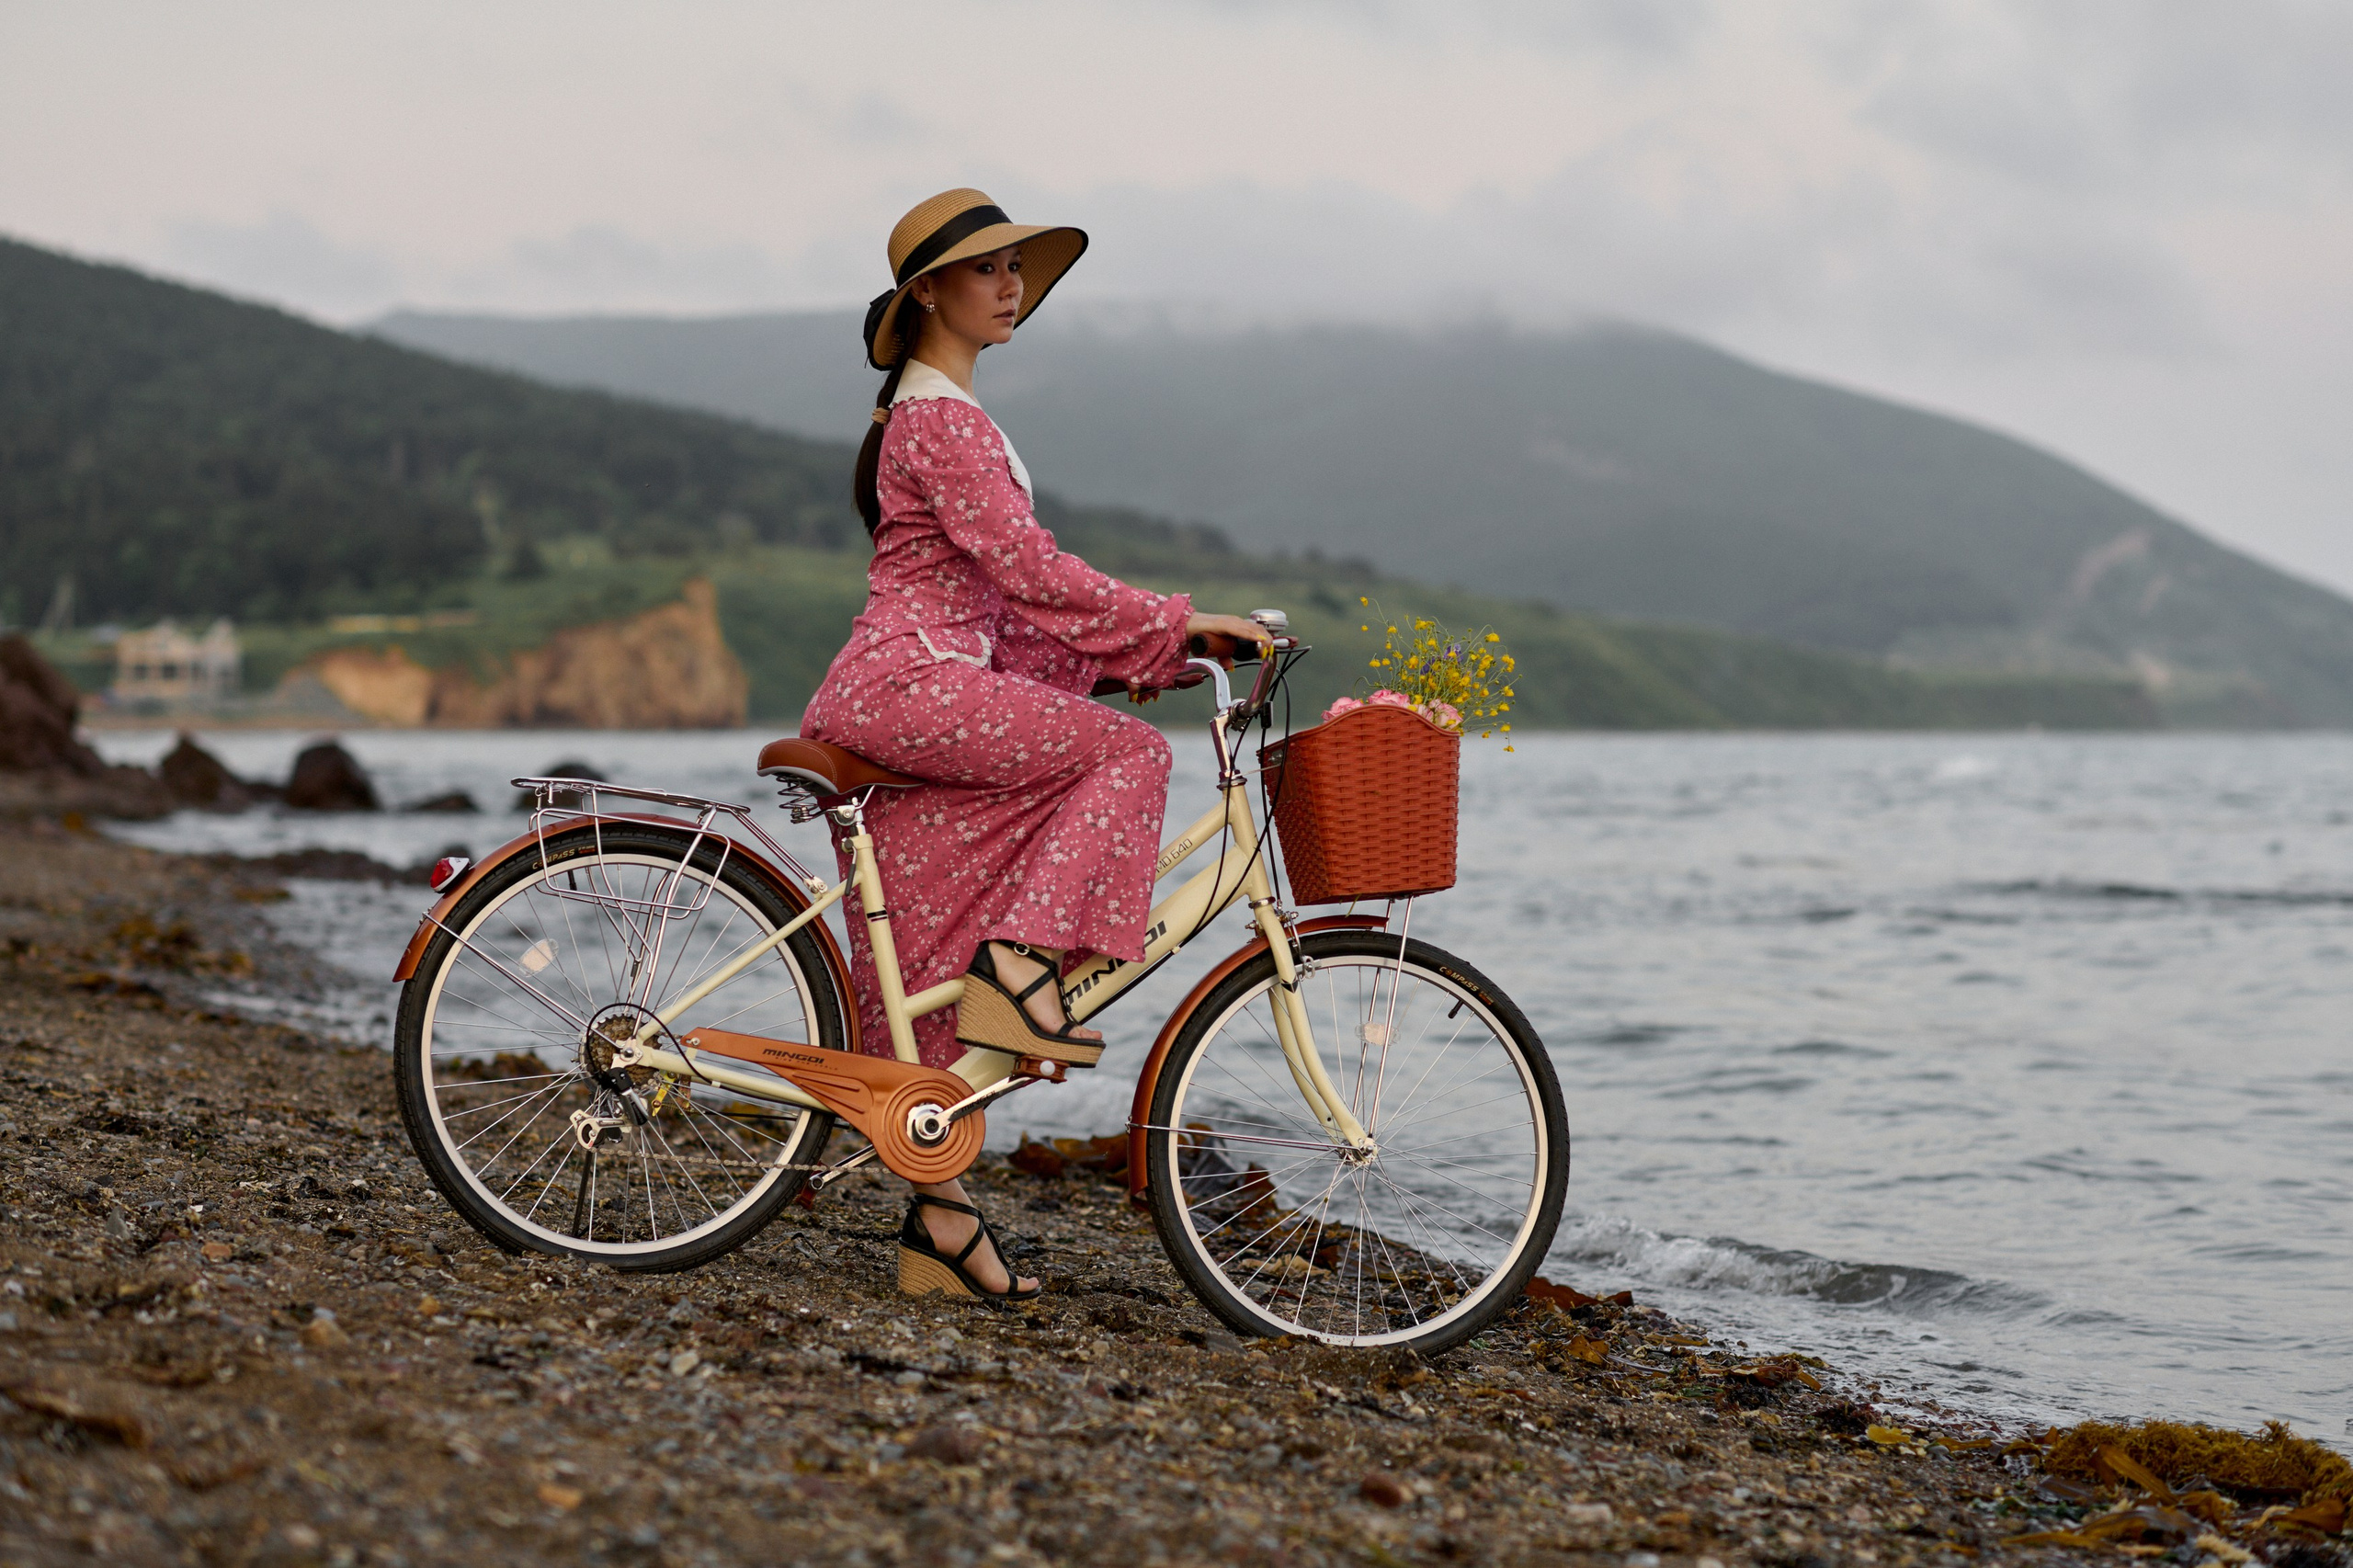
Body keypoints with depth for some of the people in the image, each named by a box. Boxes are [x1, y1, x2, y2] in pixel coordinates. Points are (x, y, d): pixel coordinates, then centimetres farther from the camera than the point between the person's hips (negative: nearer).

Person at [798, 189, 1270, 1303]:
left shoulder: (940, 415, 23)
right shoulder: (939, 417, -9)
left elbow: (1008, 591, 24)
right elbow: (1028, 568, -17)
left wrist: (1147, 649, 17)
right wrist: (1171, 625, -13)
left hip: (929, 688, 10)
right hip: (910, 685, -10)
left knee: (936, 976, 6)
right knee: (1129, 753, -16)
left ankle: (940, 1221, 7)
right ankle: (1021, 970, -16)